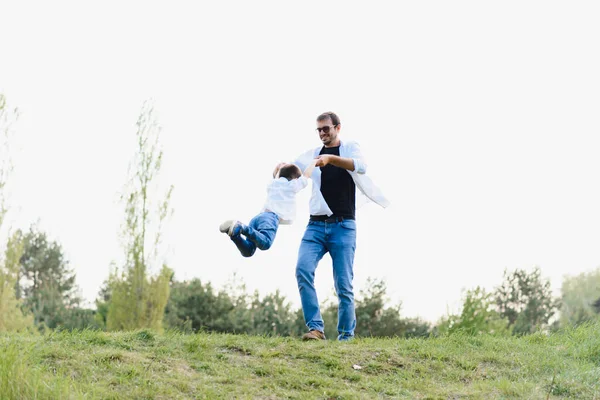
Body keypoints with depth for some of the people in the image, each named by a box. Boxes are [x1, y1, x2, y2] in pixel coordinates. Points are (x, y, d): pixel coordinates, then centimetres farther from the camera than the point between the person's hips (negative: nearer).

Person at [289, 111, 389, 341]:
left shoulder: (351, 148, 7)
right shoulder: (313, 154, 17)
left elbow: (361, 167, -15)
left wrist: (331, 159, -30)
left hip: (343, 226, -2)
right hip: (316, 225, 2)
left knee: (343, 284, -5)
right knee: (303, 270, -20)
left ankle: (346, 336, 4)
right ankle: (315, 327, -23)